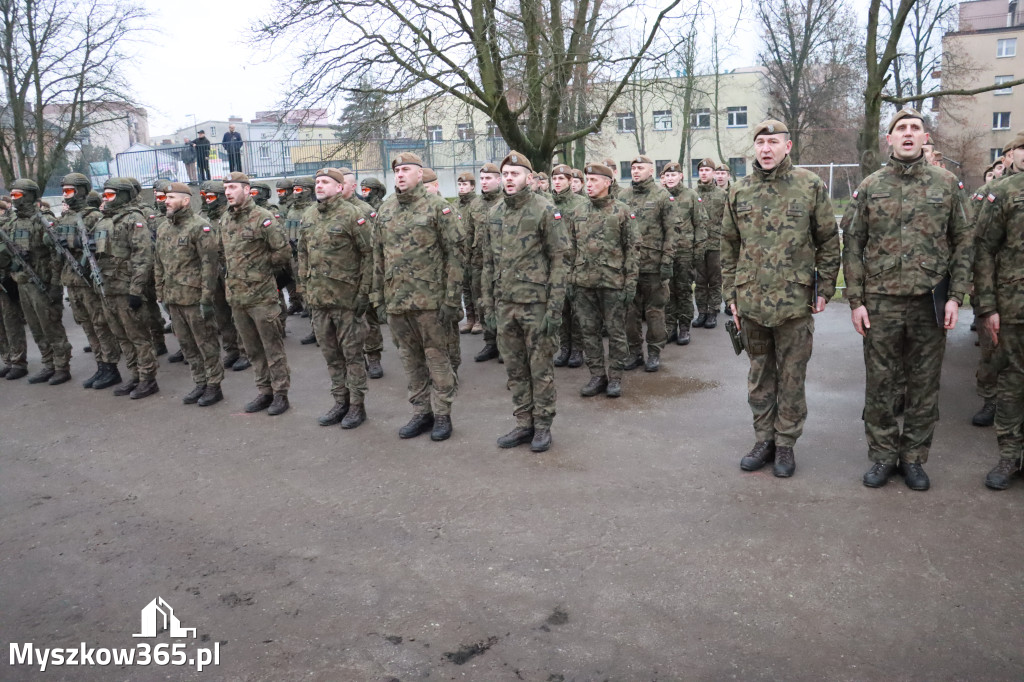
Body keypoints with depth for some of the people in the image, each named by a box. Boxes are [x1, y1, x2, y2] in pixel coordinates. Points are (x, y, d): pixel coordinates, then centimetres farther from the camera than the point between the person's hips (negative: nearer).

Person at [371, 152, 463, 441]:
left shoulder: (437, 207, -5)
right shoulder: (385, 210, 11)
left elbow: (454, 255, -9)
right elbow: (378, 256, 15)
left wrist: (451, 299, -13)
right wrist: (378, 297, 11)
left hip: (429, 299, -5)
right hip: (396, 299, 5)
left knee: (436, 356, 3)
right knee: (410, 358, 12)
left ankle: (442, 415, 15)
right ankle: (421, 413, 24)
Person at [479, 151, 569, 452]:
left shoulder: (546, 211, -7)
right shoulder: (495, 214, 11)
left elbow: (560, 260, -10)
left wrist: (554, 309, -14)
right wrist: (489, 305, 12)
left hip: (536, 304, -6)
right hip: (505, 304, 6)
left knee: (541, 368, 4)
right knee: (515, 369, 12)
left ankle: (543, 425, 17)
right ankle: (523, 424, 23)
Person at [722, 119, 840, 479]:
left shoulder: (810, 186, -1)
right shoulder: (739, 191, 6)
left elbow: (829, 241, 3)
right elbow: (729, 246, 10)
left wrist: (824, 288, -1)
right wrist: (731, 294, 7)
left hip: (795, 301, -2)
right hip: (751, 301, 3)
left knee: (791, 376, 6)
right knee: (759, 374, 12)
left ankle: (786, 443, 20)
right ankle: (764, 439, 25)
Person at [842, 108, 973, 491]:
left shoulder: (947, 184, 5)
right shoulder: (870, 187, 3)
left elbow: (963, 242, 6)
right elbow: (852, 245, 2)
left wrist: (955, 296, -2)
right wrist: (855, 300, -4)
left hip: (930, 301, 1)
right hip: (880, 302, 0)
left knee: (924, 384, 8)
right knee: (879, 382, 5)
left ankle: (914, 457, 22)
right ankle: (883, 455, 20)